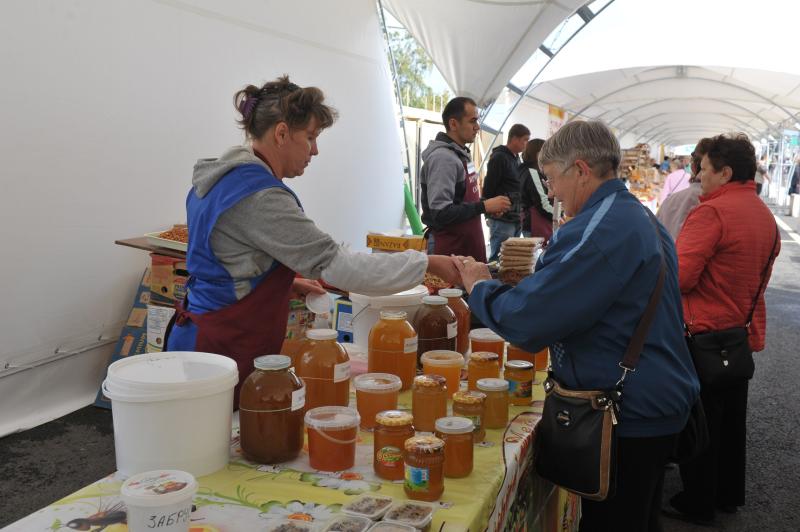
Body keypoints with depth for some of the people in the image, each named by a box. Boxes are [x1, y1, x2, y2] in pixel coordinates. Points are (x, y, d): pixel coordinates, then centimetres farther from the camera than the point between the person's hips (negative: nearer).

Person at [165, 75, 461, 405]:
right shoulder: (259, 196, -22)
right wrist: (428, 263, -19)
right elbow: (334, 263, -26)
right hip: (227, 352, -10)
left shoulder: (221, 178, 8)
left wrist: (286, 282, 11)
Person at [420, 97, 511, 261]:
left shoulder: (461, 154, 13)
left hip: (468, 245, 9)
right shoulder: (442, 158, -18)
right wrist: (484, 206, -21)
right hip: (450, 249, -9)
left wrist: (489, 207, 6)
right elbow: (441, 213, -25)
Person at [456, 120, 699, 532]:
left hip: (626, 420, -10)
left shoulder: (599, 231, -24)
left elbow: (526, 321, -27)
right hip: (656, 406, 10)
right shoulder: (639, 217, 10)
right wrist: (534, 277, 9)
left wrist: (480, 287, -9)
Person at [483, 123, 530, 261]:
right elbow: (488, 189, -15)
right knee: (499, 257, -6)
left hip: (515, 220, 9)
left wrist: (519, 211, 13)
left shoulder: (516, 158, 16)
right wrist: (491, 214, -14)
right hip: (502, 220, -9)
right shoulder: (499, 157, -11)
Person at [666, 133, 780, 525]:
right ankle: (728, 494, 34)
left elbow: (679, 277, -24)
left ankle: (697, 504, 17)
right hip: (745, 331, 8)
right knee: (731, 418, 19)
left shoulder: (711, 211, -20)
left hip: (706, 334, -8)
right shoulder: (765, 215, 7)